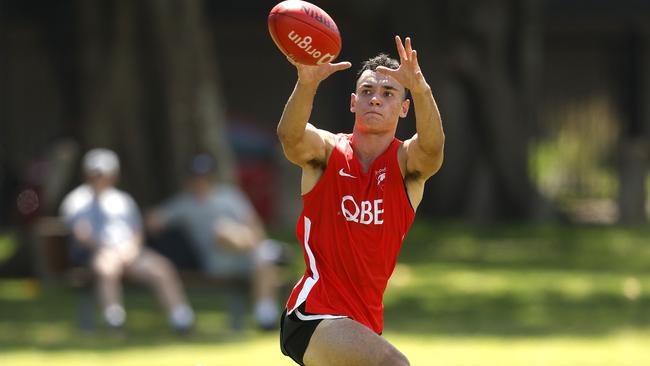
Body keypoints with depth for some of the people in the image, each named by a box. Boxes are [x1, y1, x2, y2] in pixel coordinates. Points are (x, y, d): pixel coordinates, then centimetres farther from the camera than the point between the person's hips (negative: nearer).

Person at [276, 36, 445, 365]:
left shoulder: (406, 162, 1)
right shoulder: (327, 151, -2)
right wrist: (306, 84, -46)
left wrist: (420, 89, -45)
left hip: (365, 323, 5)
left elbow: (432, 144, -24)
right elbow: (290, 136, -25)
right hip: (313, 312, -5)